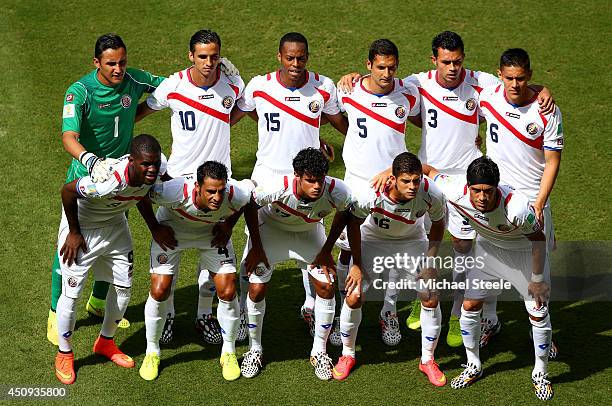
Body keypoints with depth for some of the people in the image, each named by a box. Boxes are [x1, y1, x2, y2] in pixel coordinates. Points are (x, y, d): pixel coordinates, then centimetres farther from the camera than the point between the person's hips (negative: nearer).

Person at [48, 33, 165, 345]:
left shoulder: (133, 80, -9)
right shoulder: (79, 92, -24)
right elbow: (69, 137, -37)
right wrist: (92, 161, -56)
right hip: (85, 177, -5)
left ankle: (99, 302, 39)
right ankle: (56, 314, 15)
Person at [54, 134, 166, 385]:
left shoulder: (159, 168, -22)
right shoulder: (110, 181, -42)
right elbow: (67, 191, -27)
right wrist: (73, 233, -18)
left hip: (115, 227, 7)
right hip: (82, 228, -6)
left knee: (123, 287, 12)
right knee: (72, 292, -3)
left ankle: (106, 343, 36)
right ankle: (64, 354, 19)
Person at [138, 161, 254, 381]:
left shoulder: (236, 195, -36)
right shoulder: (176, 191, -43)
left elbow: (250, 186, -10)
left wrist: (229, 226, -8)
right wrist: (156, 230, -17)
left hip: (214, 232, 2)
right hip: (171, 230, -2)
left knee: (228, 292, -6)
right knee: (159, 292, -8)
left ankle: (229, 352, 16)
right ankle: (152, 352, 15)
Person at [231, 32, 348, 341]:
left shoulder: (323, 88, -6)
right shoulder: (259, 87, -8)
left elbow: (342, 124, 10)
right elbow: (228, 118, 5)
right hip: (267, 177, -1)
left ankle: (312, 307, 25)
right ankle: (242, 309, 18)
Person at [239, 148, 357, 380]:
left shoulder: (337, 191, -35)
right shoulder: (278, 188, -41)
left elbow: (344, 213, -8)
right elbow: (249, 206, -19)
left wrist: (327, 250, -5)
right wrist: (256, 247, -14)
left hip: (309, 232, 2)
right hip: (271, 226, -2)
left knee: (326, 286, -8)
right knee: (256, 288, -8)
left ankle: (319, 352, 11)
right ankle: (254, 350, 14)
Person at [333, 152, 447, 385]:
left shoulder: (431, 194, -33)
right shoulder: (372, 195, -37)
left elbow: (438, 224, -9)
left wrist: (430, 261, -14)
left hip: (412, 242, 1)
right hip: (373, 240, -1)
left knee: (431, 300, -6)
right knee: (353, 298, -8)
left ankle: (427, 360, 16)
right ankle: (347, 355, 18)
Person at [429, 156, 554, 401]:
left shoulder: (517, 208, -43)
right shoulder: (456, 192, -34)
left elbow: (538, 238, -24)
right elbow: (427, 170, -15)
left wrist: (537, 279, -14)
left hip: (525, 251, -3)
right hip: (488, 247, 4)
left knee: (538, 314, -3)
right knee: (469, 306, 3)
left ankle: (540, 374, 20)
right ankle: (473, 366, 25)